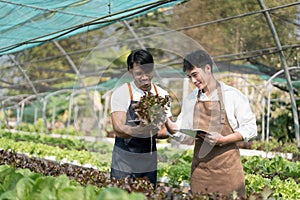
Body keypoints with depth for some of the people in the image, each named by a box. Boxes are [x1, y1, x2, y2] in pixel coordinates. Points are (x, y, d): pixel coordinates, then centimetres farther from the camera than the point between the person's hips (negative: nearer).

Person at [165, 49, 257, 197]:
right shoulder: (189, 100, 11)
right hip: (200, 167, 3)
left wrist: (223, 139, -16)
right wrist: (166, 121, -7)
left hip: (227, 165, -3)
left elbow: (250, 129, -3)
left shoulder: (233, 95, -2)